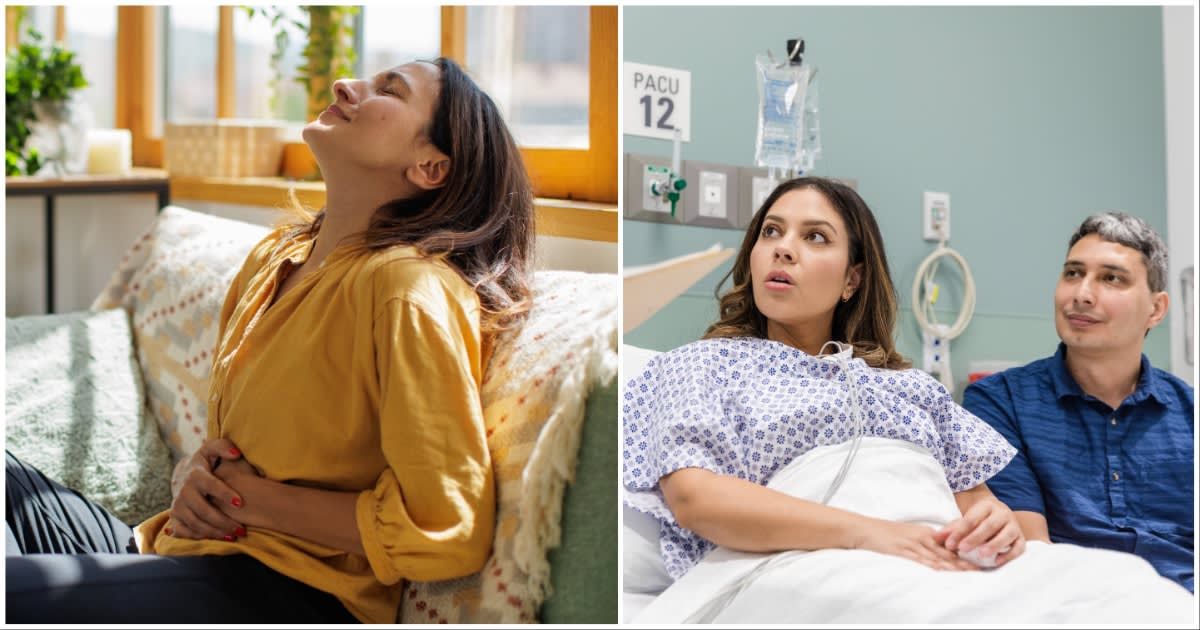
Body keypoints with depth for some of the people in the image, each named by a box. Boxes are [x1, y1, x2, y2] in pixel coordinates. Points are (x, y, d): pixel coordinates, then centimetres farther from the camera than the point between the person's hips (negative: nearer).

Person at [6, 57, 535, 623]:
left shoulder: (413, 290, -17)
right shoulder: (275, 256, 9)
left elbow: (447, 532, -21)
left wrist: (257, 500, -13)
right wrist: (193, 475, -3)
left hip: (295, 591, -8)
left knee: (17, 594, -26)